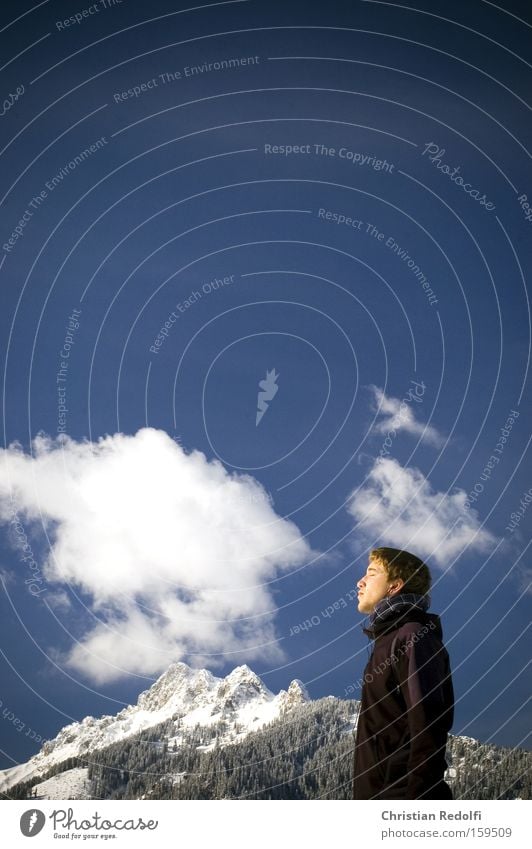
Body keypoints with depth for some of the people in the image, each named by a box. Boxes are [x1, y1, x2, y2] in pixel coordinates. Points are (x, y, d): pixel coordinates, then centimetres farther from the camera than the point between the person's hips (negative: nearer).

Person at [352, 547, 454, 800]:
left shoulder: (411, 638, -9)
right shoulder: (389, 639, 20)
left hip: (402, 794, -9)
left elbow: (427, 729, -18)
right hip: (378, 793, 9)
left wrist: (415, 798, -23)